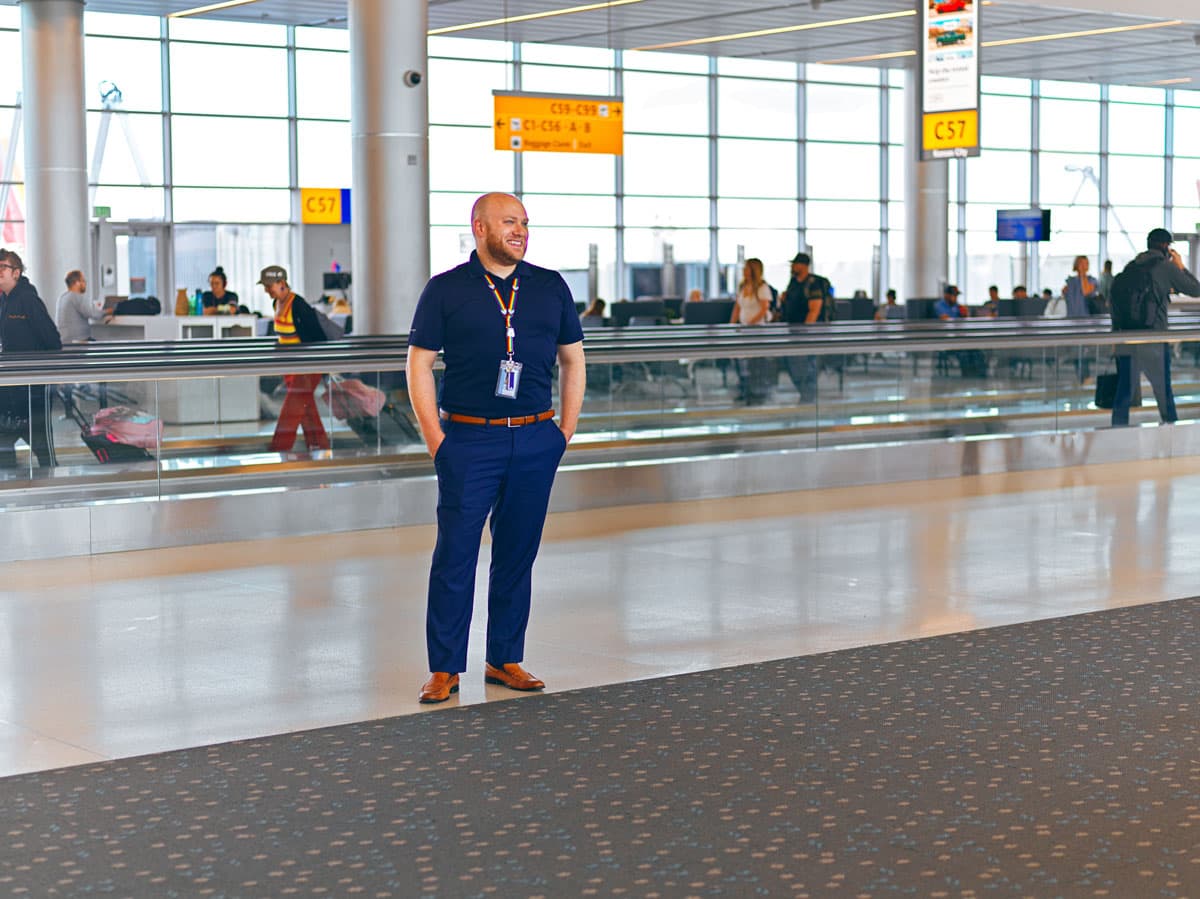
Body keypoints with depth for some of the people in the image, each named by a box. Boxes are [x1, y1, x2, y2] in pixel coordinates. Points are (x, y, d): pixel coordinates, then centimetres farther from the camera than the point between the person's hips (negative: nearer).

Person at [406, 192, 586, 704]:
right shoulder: (445, 290, 1)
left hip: (536, 441, 3)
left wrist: (567, 429, 9)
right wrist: (435, 440, -5)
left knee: (518, 553, 7)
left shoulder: (550, 287, 9)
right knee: (455, 553, -3)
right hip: (469, 439, -3)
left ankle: (504, 661, 17)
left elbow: (572, 359, 16)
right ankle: (445, 669, 3)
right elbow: (419, 364, 1)